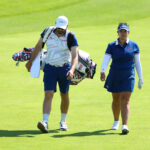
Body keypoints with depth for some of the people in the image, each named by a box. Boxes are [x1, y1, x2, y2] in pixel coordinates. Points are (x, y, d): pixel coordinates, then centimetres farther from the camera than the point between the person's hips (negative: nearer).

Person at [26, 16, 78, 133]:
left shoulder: (71, 37, -11)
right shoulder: (47, 32, -3)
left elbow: (75, 57, -19)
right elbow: (38, 46, 12)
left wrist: (72, 70, -36)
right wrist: (31, 61, 18)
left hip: (65, 68, -1)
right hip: (50, 68, 1)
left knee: (64, 96, 11)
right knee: (48, 94, -13)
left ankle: (63, 121, 29)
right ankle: (45, 122, -24)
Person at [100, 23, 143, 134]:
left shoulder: (134, 46, -1)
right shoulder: (112, 46, -3)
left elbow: (137, 63, 5)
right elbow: (105, 60, -14)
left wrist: (141, 78, 5)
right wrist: (102, 72, -33)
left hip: (128, 77, -1)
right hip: (114, 77, 1)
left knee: (125, 101, -13)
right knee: (116, 100, 15)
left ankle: (124, 126, -21)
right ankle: (116, 121, 38)